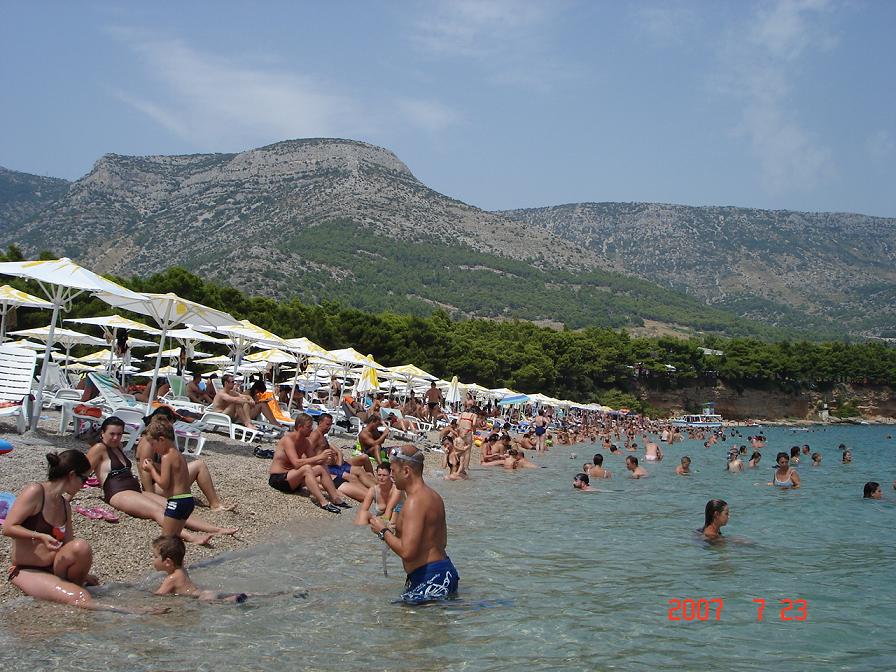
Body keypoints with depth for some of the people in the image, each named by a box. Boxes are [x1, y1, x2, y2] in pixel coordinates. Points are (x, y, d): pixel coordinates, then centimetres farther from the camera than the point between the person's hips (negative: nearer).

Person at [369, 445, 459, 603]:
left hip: (429, 578, -10)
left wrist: (383, 531, -9)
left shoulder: (414, 501, -18)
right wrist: (397, 533, 20)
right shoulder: (433, 496, 13)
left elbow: (407, 552, -25)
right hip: (444, 570, 10)